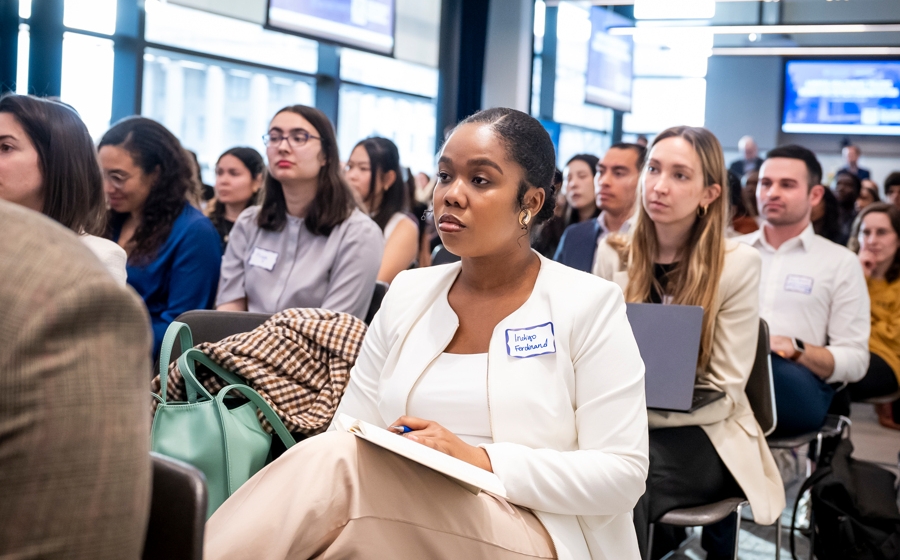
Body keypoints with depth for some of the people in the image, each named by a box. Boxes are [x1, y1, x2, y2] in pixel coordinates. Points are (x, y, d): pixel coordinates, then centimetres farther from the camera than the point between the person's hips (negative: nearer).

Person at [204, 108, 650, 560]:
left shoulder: (590, 306, -2)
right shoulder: (407, 294, 12)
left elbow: (624, 474, -8)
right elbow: (352, 432, 9)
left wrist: (481, 461, -19)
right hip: (412, 518, 4)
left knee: (339, 466, -29)